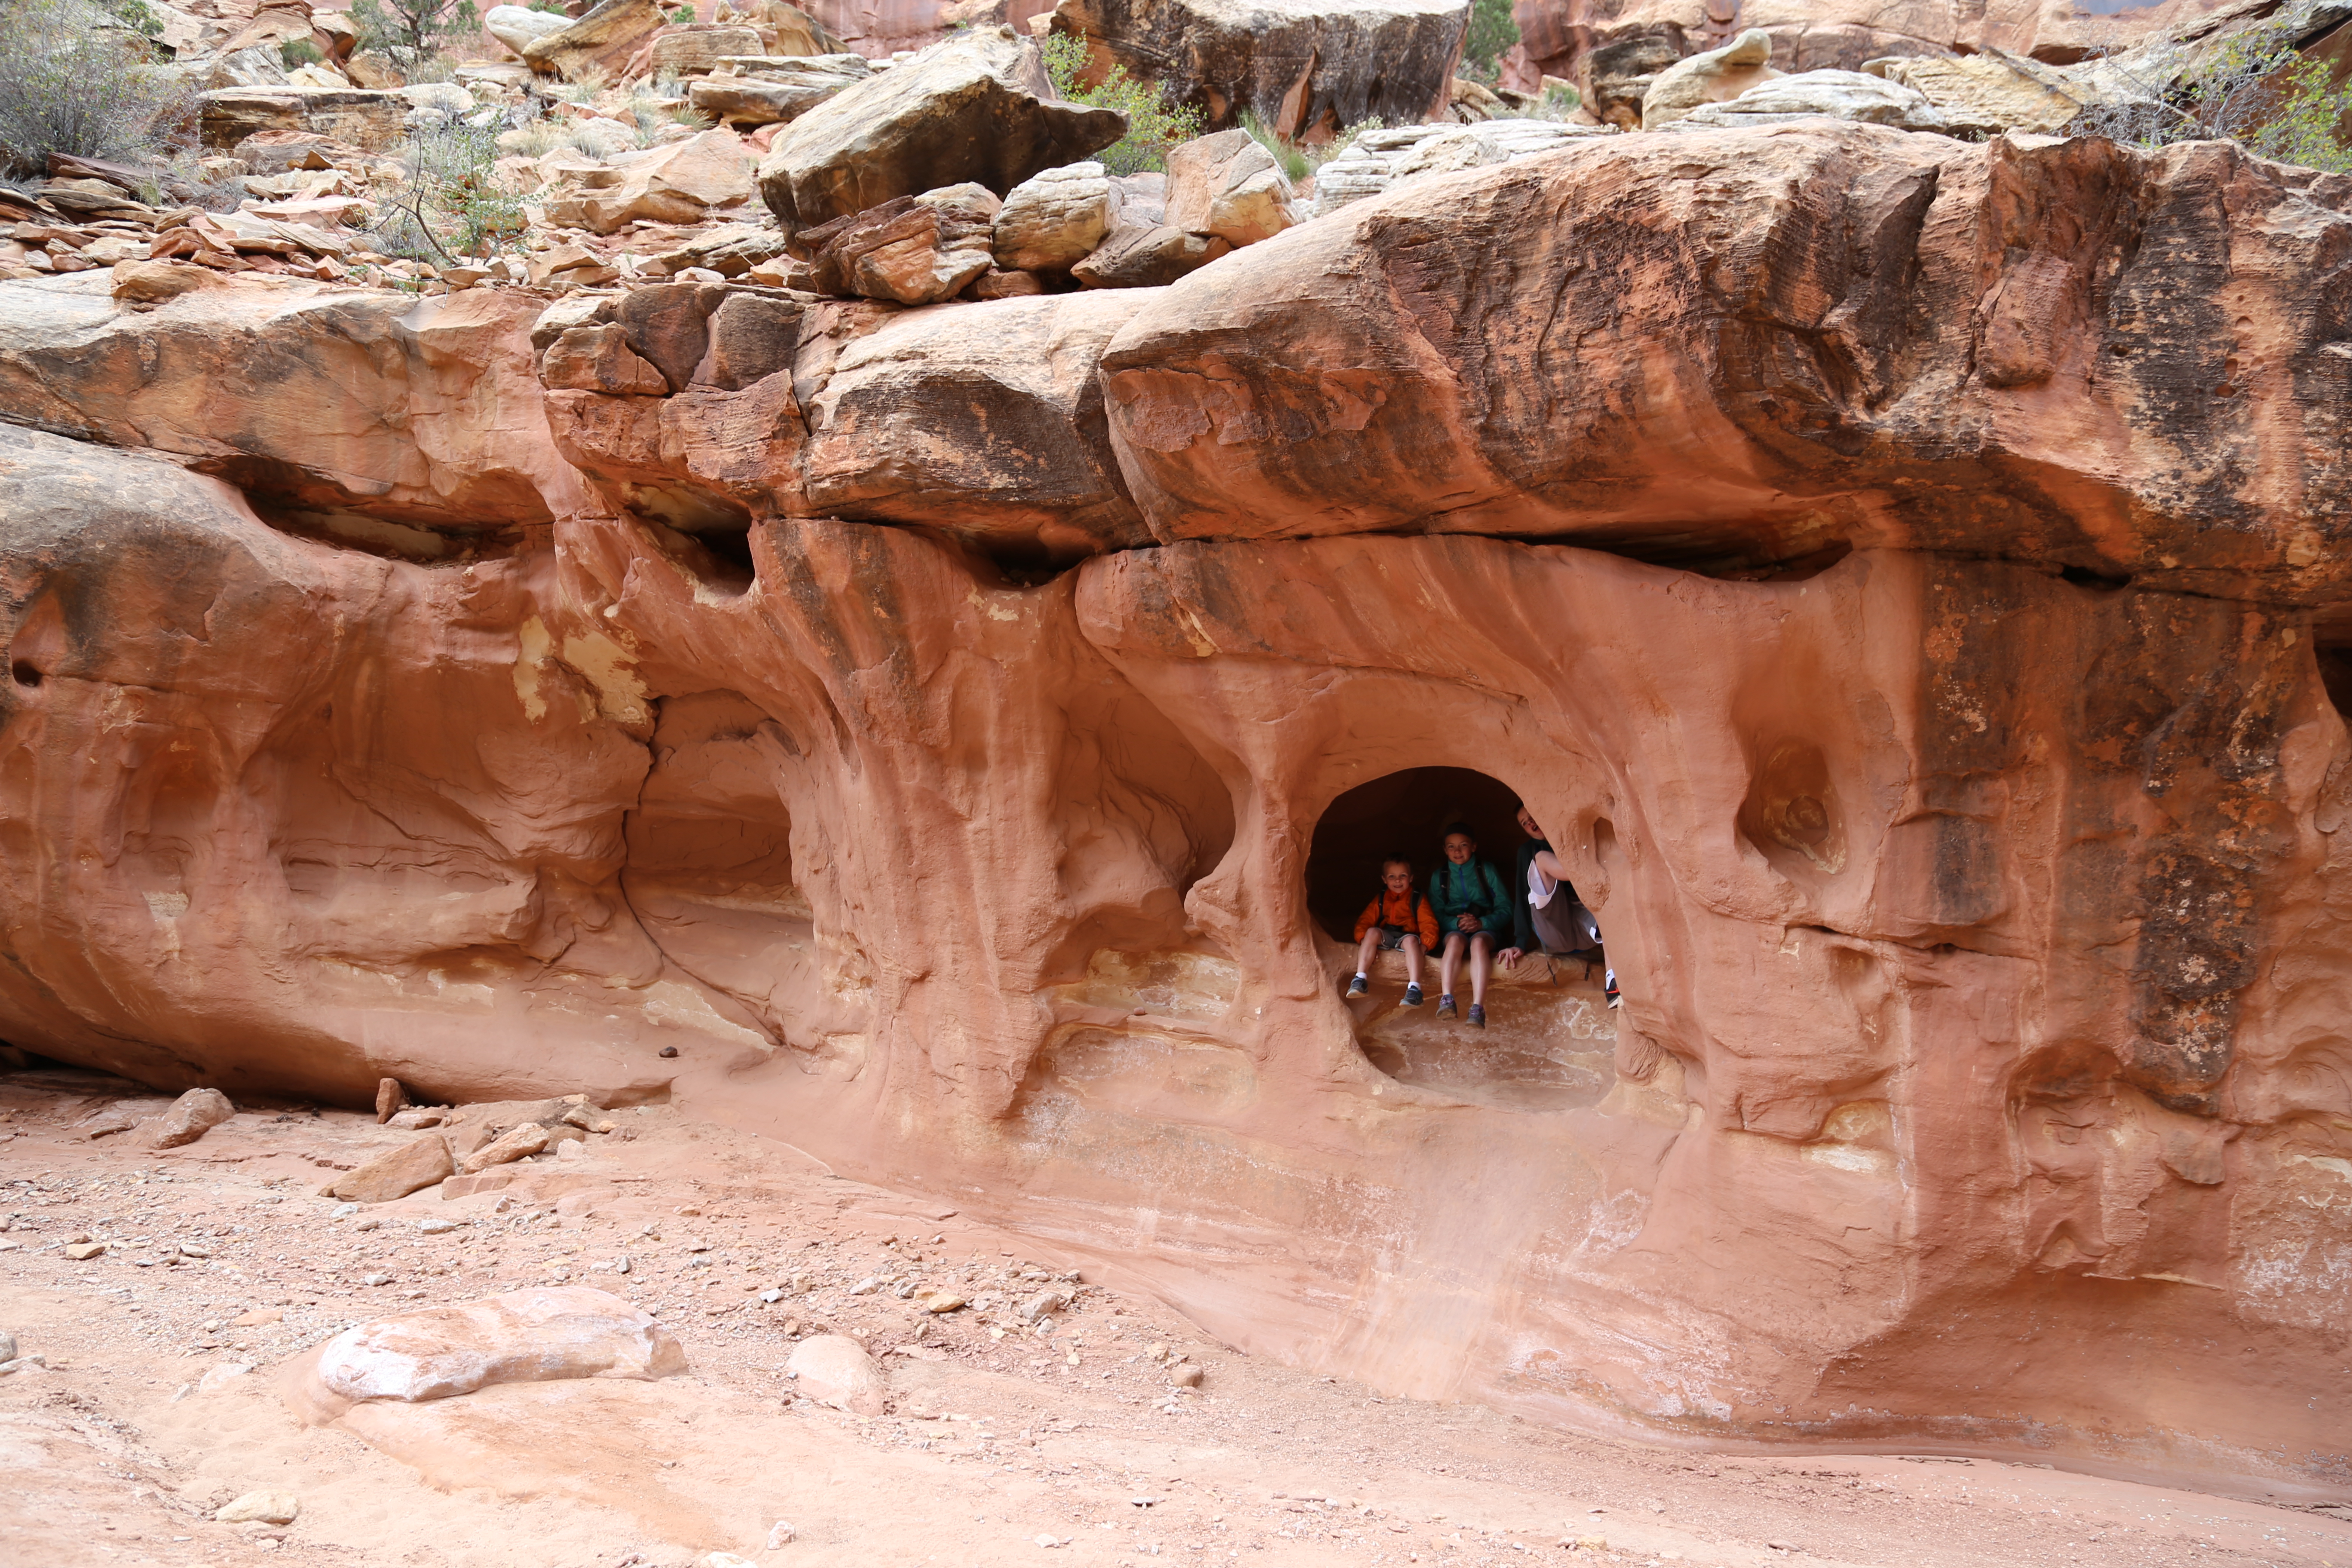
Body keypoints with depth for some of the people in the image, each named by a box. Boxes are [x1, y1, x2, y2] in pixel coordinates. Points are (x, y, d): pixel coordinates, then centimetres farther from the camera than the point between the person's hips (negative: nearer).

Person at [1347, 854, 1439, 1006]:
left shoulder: (1418, 899, 7)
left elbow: (1429, 925, -2)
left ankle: (1414, 989, -49)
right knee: (1372, 932, -29)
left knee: (1411, 940, -36)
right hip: (1385, 937, 2)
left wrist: (1423, 946, -21)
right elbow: (1365, 920, 7)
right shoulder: (1380, 899, 15)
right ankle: (1360, 979, -37)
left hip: (1407, 936, -2)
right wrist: (1363, 940, -14)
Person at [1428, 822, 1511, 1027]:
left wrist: (1481, 923, -17)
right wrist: (1457, 923, -17)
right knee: (1455, 940, -35)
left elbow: (1505, 908, 1)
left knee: (1478, 942, -36)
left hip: (1487, 930, -1)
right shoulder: (1439, 876, 12)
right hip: (1454, 930, 1)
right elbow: (1436, 914, 4)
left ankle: (1478, 1010, -52)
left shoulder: (1487, 870, 7)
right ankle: (1447, 1001, -51)